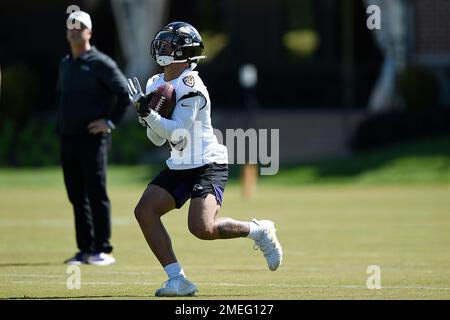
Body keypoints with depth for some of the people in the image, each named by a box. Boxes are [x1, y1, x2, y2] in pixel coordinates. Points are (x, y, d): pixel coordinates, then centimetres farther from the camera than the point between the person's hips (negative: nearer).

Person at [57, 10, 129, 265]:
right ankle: (85, 249, 13)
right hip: (67, 138, 7)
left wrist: (111, 121, -12)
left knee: (96, 194, -7)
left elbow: (126, 93, -7)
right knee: (77, 196, 8)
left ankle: (103, 250, -5)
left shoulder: (100, 63, -6)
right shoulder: (65, 64, 16)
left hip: (92, 137, -7)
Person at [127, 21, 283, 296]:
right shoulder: (156, 84, 9)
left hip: (209, 166, -8)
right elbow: (158, 139, 11)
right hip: (179, 168, 8)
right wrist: (145, 113, -6)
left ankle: (259, 231, 4)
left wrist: (147, 113, -26)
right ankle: (178, 280, -6)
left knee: (202, 228, -24)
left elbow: (177, 132, -23)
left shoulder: (191, 86, -16)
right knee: (145, 211, -9)